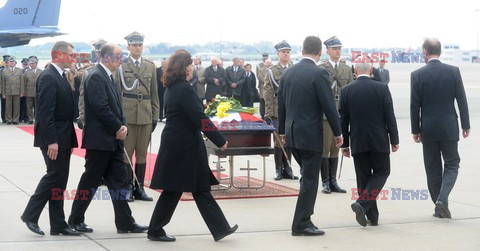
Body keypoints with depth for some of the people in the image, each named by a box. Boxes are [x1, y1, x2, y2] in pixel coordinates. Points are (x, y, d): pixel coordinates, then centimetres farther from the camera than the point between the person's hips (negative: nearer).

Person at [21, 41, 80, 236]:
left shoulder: (60, 77, 15)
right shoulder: (48, 78, -15)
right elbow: (45, 113, -21)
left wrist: (69, 140, 15)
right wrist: (51, 141, -24)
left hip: (62, 139, 9)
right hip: (53, 139, -9)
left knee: (59, 180, 10)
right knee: (55, 176, -6)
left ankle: (58, 224, 14)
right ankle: (30, 215, 6)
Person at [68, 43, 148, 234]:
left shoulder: (108, 76, 15)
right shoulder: (96, 76, -15)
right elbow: (101, 108, -22)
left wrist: (123, 126, -1)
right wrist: (117, 128, -13)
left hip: (113, 140, 9)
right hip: (99, 139, -9)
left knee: (118, 181, 7)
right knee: (90, 181, 1)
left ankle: (125, 223, 10)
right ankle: (75, 220, 14)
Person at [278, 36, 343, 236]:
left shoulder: (288, 73, 6)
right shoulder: (319, 73, -13)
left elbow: (281, 104, 13)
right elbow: (329, 106, -13)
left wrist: (282, 130, 23)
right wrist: (337, 133, -3)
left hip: (291, 134, 7)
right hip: (310, 135, -7)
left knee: (308, 176, 21)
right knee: (309, 180, 2)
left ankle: (303, 220, 23)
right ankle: (301, 224, 6)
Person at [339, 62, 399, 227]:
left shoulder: (346, 91, -1)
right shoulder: (381, 88, -6)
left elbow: (343, 120, 1)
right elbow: (389, 116, -5)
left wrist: (344, 144, 9)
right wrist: (394, 140, 3)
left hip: (357, 142, 2)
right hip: (379, 141, -2)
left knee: (363, 176, 11)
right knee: (381, 173, 11)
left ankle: (372, 216, 12)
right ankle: (362, 204, -11)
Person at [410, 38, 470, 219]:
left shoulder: (417, 75, -6)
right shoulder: (453, 71, -3)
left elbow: (414, 106, -4)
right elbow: (462, 100, -2)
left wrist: (415, 130, 4)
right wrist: (466, 125, 5)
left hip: (428, 129, 0)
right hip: (449, 128, 0)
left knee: (433, 168, 10)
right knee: (452, 164, 9)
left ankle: (439, 207, 14)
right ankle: (442, 199, -12)